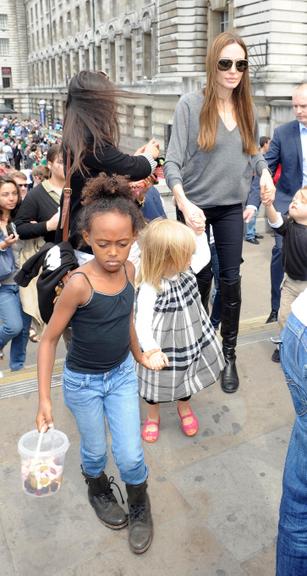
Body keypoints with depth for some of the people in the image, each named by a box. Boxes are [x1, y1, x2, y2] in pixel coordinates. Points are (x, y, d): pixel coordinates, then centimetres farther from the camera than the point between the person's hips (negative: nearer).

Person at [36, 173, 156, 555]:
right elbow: (49, 339, -20)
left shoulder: (128, 269, -12)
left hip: (122, 374, 4)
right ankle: (98, 490, 52)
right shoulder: (79, 283, -28)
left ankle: (139, 506, 38)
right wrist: (44, 399, -20)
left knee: (130, 455, 8)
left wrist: (139, 355, 18)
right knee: (95, 450, 19)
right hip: (83, 382, -3)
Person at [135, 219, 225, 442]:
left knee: (188, 373, 26)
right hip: (165, 347, -5)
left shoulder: (186, 271, -11)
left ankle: (184, 407, 57)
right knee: (159, 381, 19)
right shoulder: (150, 289, -32)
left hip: (190, 338, 6)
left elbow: (204, 255, 9)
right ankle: (153, 416, 49)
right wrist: (152, 351, -52)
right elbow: (142, 323, -37)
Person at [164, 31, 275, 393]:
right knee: (201, 277, 9)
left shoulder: (247, 109, 4)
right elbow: (172, 161, -15)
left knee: (230, 278, 4)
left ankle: (229, 354, 18)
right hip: (196, 206, -3)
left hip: (232, 207, 3)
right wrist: (183, 203, -29)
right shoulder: (190, 105, -10)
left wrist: (265, 172, -7)